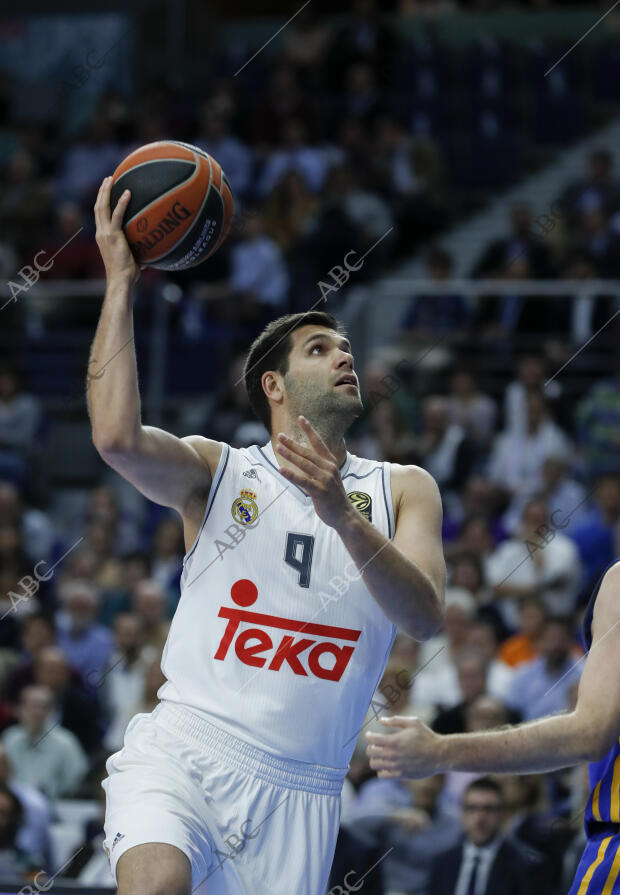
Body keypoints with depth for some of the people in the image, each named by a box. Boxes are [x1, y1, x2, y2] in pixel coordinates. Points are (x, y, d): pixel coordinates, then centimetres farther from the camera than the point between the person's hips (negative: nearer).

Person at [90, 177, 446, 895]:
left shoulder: (403, 491, 11)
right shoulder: (216, 471, 6)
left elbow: (425, 617, -6)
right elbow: (117, 436, -16)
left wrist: (344, 516, -21)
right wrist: (119, 283, -10)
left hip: (298, 788, 3)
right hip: (183, 748, -3)